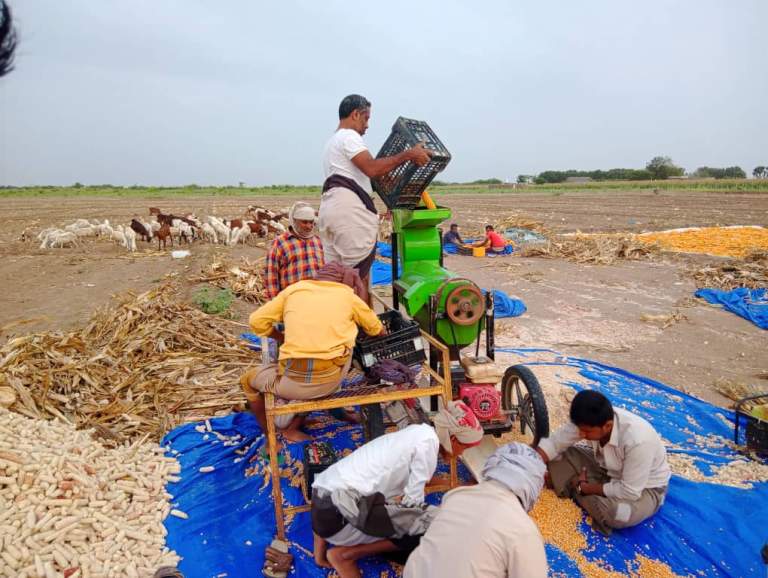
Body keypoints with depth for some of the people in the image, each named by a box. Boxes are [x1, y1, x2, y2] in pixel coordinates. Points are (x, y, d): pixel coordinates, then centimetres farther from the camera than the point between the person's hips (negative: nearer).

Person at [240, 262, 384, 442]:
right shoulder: (348, 296, 11)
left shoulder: (294, 289, 11)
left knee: (248, 381, 28)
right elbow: (377, 329, 23)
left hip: (295, 382, 0)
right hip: (332, 380, 0)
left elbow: (257, 321, 8)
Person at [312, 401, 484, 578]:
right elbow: (412, 501, -8)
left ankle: (324, 540, 19)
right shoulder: (428, 441, -12)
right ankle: (345, 555, 0)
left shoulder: (418, 432, 14)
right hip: (336, 513, -10)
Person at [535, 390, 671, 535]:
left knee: (618, 513, -36)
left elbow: (630, 492, -31)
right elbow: (554, 443, -15)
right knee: (559, 455, -10)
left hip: (645, 487, -5)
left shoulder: (637, 440, -39)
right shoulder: (589, 421, -22)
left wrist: (584, 487, -22)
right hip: (608, 469, 5)